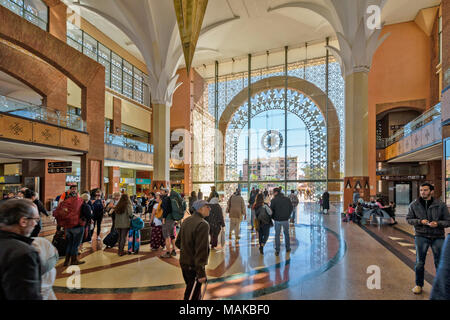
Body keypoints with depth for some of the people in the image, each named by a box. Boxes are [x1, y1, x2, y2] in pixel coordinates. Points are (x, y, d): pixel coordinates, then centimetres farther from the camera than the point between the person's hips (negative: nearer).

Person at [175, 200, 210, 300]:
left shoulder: (186, 221, 4)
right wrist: (201, 273, -23)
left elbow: (178, 242, 13)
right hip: (194, 265, -8)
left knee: (190, 288, 24)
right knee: (194, 294, 7)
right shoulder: (203, 225, -23)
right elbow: (201, 250, -26)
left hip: (183, 262, 8)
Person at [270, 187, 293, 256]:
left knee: (277, 235, 8)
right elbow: (291, 208, 7)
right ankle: (288, 248, 30)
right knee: (286, 233, 20)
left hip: (277, 220, -2)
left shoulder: (274, 200, -10)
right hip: (285, 220, 3)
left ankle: (277, 251, 8)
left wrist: (273, 217, 8)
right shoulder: (287, 199, 0)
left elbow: (271, 210, -8)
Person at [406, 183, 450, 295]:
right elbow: (409, 219, 4)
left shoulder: (441, 205, -2)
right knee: (419, 262, 7)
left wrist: (438, 223, -17)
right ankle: (419, 284, 23)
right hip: (421, 236, 0)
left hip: (438, 237, 0)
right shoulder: (414, 205, 0)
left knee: (440, 262, 9)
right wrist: (420, 221, -13)